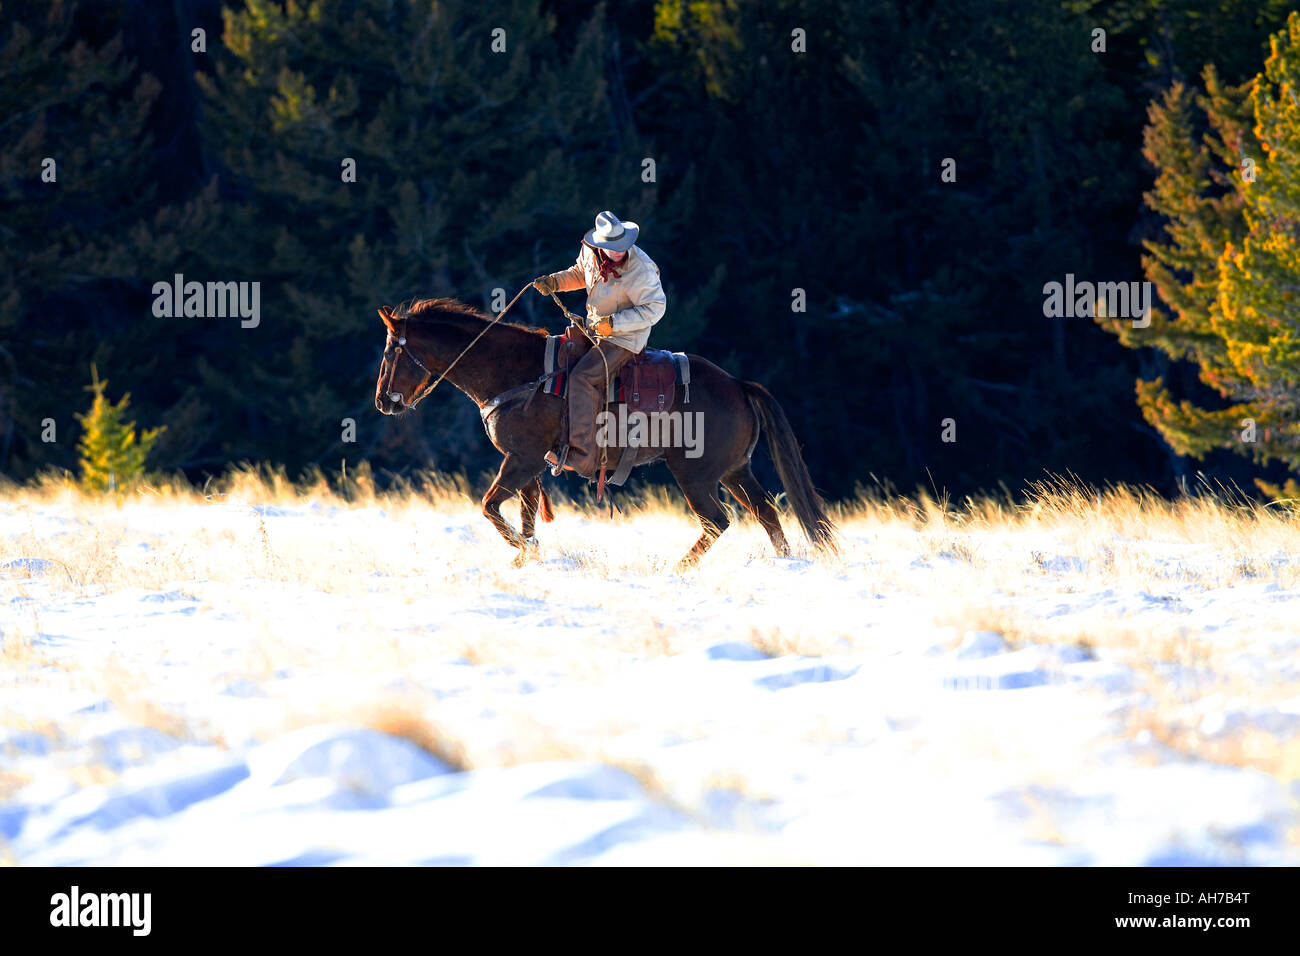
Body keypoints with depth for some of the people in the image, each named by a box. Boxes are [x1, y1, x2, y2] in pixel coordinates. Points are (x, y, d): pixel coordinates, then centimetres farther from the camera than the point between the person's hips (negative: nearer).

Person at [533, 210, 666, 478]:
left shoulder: (640, 270, -25)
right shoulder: (590, 252, -4)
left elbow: (654, 308, -20)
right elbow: (580, 273, 18)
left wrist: (613, 323, -26)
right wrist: (554, 282, 0)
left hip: (625, 338, -9)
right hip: (595, 329, 9)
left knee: (583, 378, -26)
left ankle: (582, 455, -30)